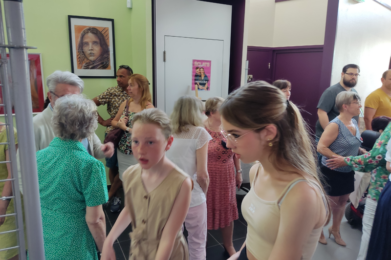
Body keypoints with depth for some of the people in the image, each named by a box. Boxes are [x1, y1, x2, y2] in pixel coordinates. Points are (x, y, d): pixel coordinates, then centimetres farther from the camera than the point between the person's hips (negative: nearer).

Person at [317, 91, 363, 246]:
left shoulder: (354, 122, 3)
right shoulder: (335, 125, -22)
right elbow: (321, 147, -25)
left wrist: (363, 152, -2)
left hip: (347, 171, 8)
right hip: (332, 171, -7)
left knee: (342, 201, 18)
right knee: (330, 203, 8)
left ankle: (335, 230, 39)